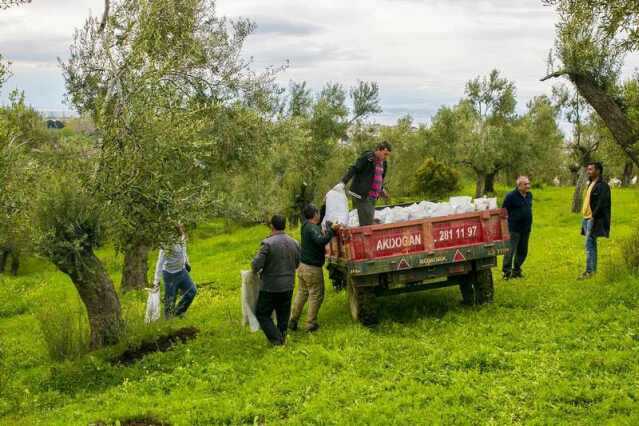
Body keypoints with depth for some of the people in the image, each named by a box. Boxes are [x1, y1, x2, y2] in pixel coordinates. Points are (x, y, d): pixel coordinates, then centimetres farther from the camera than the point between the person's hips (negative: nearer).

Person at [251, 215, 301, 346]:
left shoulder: (268, 243, -19)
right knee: (283, 315, 18)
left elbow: (256, 264, -20)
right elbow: (296, 264, 10)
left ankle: (276, 339, 0)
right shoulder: (294, 243, 0)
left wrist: (256, 271, 1)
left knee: (262, 314, 8)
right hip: (288, 286, 6)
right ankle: (282, 338, 26)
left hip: (270, 287, -6)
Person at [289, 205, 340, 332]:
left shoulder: (306, 225, 8)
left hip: (302, 265, 9)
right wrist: (332, 230, -30)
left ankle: (293, 321, 19)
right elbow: (321, 240, -36)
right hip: (312, 268, -9)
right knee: (316, 295, 3)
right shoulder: (313, 228, -20)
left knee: (301, 293, 17)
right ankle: (311, 323, 6)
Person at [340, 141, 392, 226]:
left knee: (369, 223, 9)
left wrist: (382, 189, 16)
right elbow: (353, 170, -15)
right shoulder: (367, 158, -9)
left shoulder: (383, 163, 15)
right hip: (362, 195, -8)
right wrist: (343, 182, -26)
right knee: (367, 224, -14)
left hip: (373, 197, 8)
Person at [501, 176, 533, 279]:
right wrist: (507, 224, -8)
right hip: (514, 229, -7)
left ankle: (516, 271, 23)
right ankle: (507, 272, -5)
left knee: (523, 251, 11)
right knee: (511, 251, -9)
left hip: (526, 229, 7)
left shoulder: (529, 195, 10)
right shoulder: (511, 196, -12)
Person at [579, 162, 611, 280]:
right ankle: (593, 269, 20)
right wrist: (585, 216, 16)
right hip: (587, 218, 10)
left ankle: (589, 271, -8)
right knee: (591, 245, 14)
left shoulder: (602, 186, -14)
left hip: (594, 220, -10)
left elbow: (601, 204, -21)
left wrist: (594, 216, -21)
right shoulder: (591, 184, 16)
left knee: (589, 245, -11)